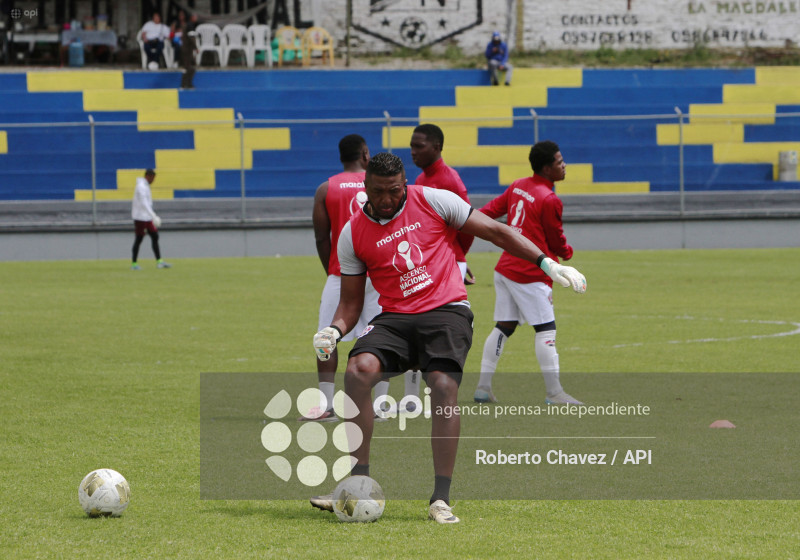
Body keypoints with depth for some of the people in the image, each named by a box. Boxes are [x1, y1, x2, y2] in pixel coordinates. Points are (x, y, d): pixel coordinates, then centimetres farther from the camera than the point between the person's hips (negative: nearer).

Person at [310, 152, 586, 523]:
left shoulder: (433, 201, 2)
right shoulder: (353, 234, 7)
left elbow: (496, 232, 6)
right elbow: (350, 301, 13)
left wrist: (547, 263, 0)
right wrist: (335, 330, -9)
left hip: (446, 311, -2)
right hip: (394, 318, 2)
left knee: (444, 385, -28)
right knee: (358, 370, -27)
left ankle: (441, 500, -24)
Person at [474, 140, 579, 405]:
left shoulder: (517, 187, 10)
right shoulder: (549, 201, -13)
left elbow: (489, 211, 13)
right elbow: (557, 241, -2)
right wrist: (567, 253, 18)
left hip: (505, 268, 9)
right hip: (530, 274, -9)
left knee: (503, 327, 13)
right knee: (545, 329, -6)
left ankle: (483, 387, 15)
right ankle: (554, 392, -8)